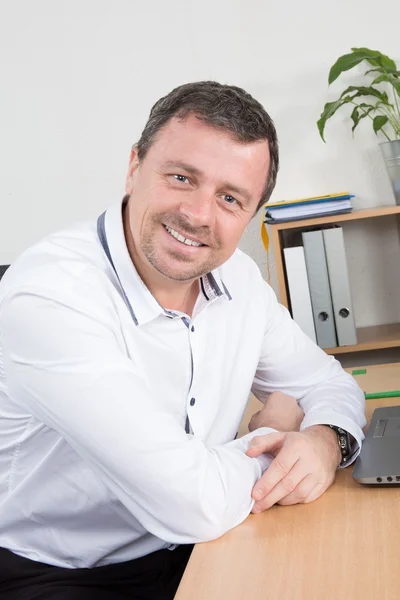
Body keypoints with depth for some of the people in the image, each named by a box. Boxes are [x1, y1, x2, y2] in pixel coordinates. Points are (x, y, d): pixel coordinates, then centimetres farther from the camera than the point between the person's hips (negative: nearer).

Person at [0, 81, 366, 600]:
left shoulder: (238, 277, -3)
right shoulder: (49, 297, -28)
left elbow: (327, 381, 9)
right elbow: (195, 504, -31)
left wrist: (326, 440, -15)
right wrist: (273, 439, -11)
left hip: (191, 551, 6)